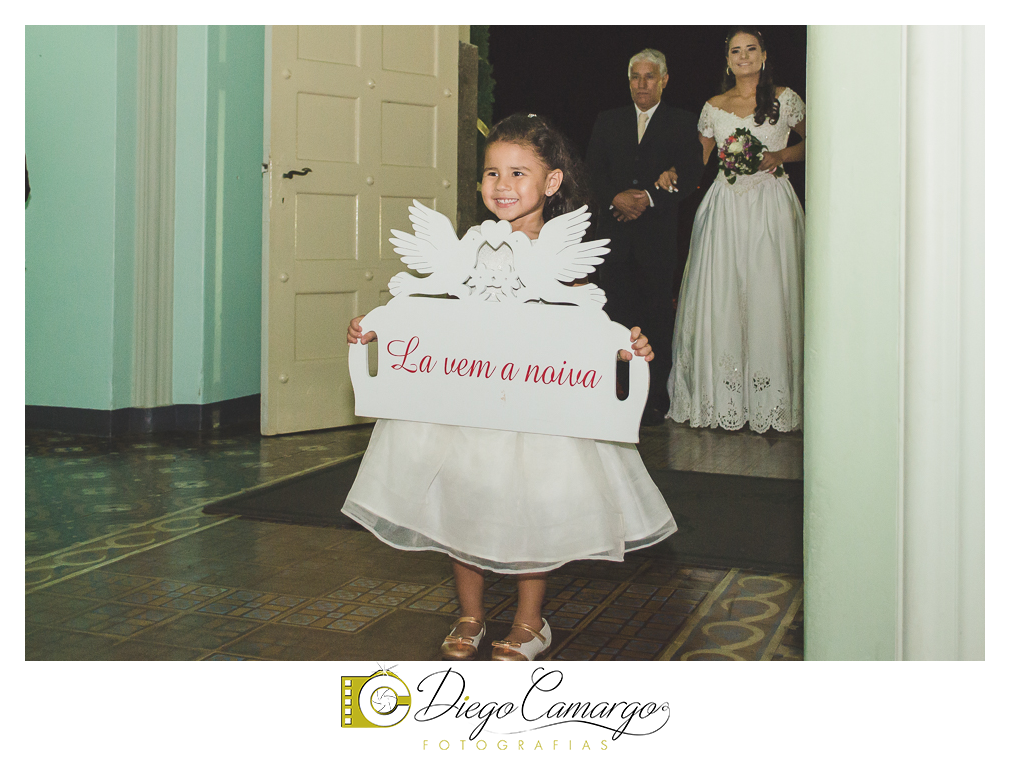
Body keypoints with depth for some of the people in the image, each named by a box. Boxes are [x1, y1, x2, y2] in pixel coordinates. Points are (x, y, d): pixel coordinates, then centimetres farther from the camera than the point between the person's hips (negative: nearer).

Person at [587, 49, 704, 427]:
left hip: (659, 234, -2)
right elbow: (593, 171, 9)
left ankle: (656, 400, 5)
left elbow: (690, 175, -2)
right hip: (616, 233, 2)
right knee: (618, 314, 1)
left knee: (658, 316, -1)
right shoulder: (607, 121, 16)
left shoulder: (683, 123, 7)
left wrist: (650, 198, -14)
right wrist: (615, 197, -10)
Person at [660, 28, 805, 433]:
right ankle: (724, 398, 4)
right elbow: (699, 158, 15)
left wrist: (780, 156, -6)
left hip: (772, 205, -2)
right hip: (727, 206, 2)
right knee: (722, 296, -3)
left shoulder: (785, 99, 4)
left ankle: (771, 398, 4)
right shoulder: (714, 107, 9)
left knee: (769, 294, -5)